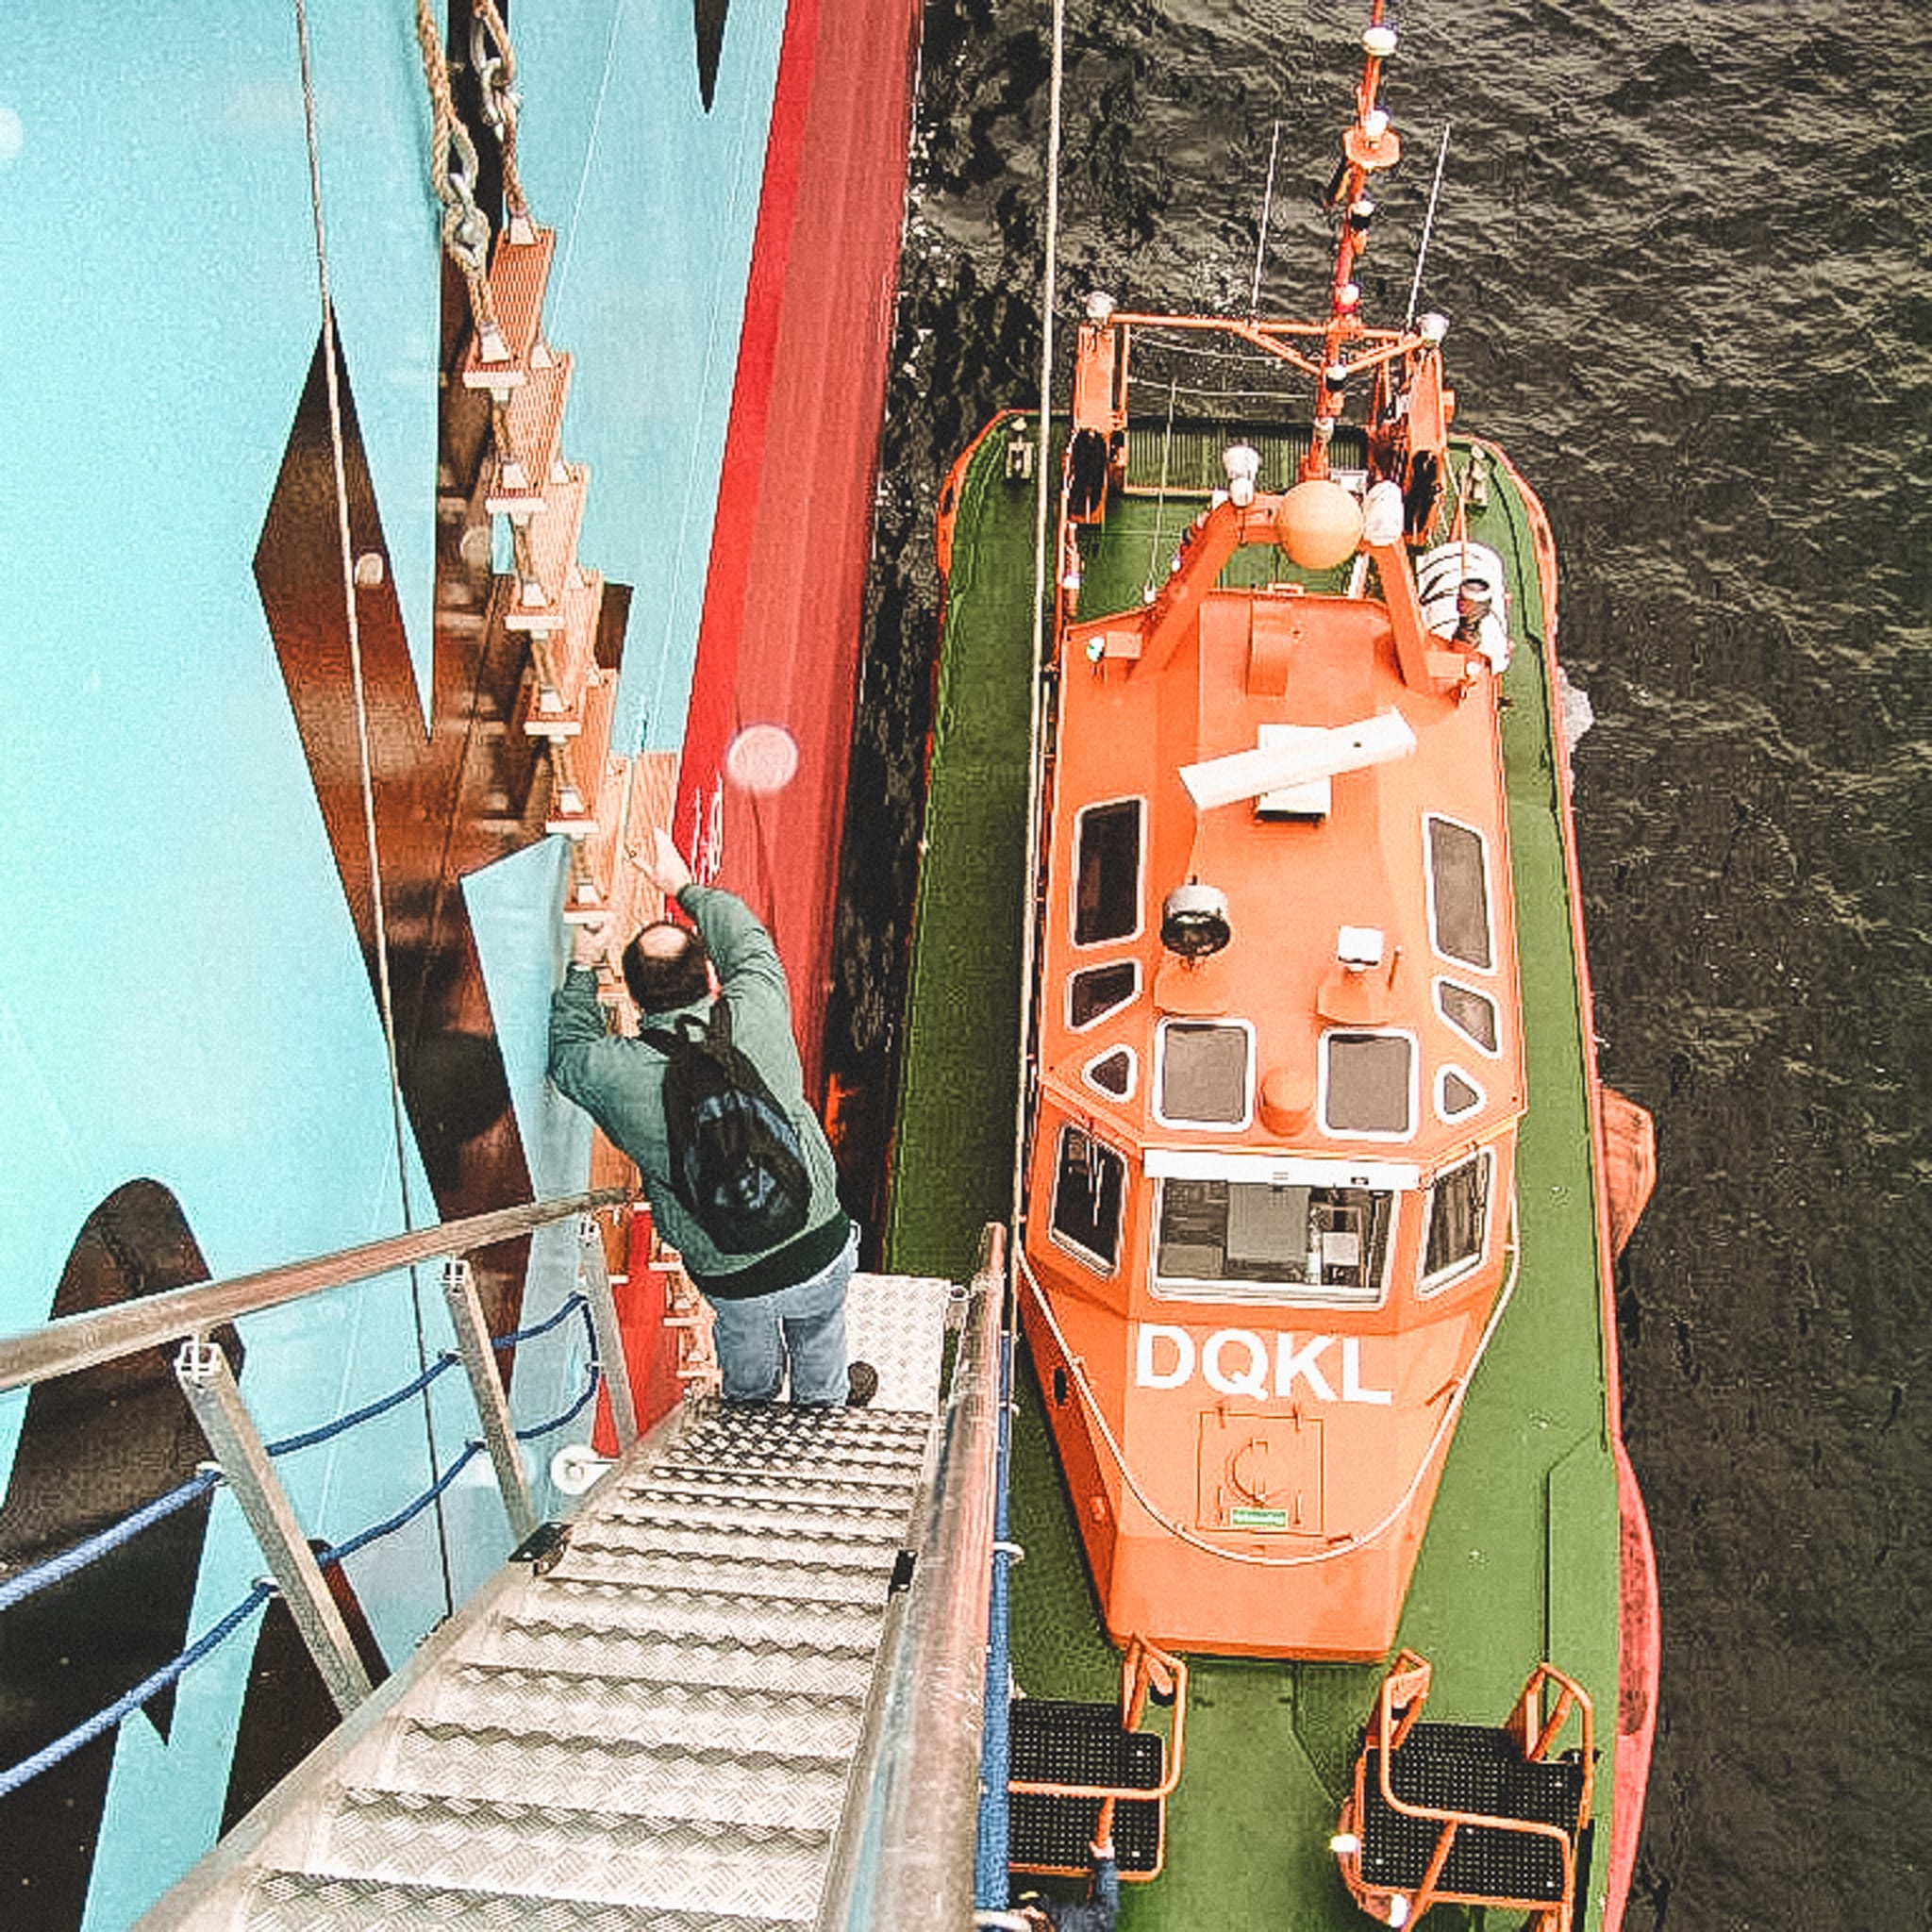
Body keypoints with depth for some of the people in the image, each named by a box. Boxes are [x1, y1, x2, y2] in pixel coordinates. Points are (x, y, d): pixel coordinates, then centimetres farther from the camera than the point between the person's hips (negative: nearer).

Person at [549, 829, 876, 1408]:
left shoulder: (615, 1073, -21)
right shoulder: (756, 1022, -23)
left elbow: (568, 1052, 5)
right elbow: (750, 942, 0)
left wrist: (581, 970, 15)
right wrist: (685, 889, 14)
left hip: (726, 1279, 1)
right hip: (818, 1252, -1)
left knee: (741, 1328, 36)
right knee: (816, 1330, 33)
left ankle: (750, 1404, 65)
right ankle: (823, 1401, 61)